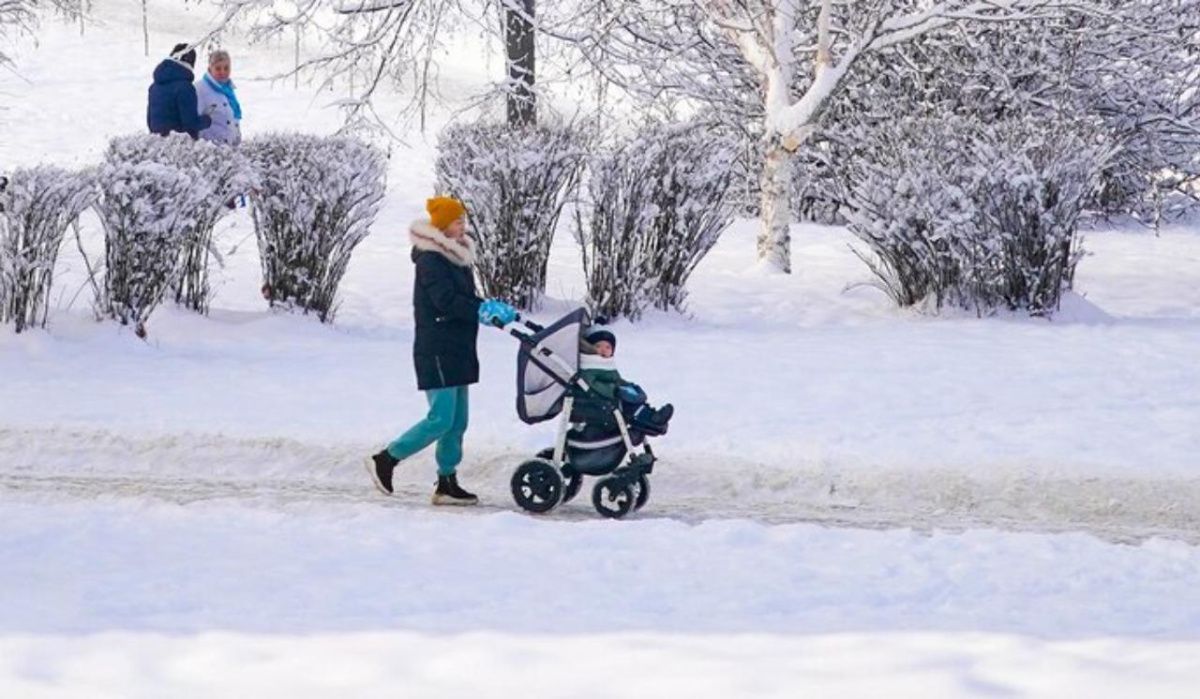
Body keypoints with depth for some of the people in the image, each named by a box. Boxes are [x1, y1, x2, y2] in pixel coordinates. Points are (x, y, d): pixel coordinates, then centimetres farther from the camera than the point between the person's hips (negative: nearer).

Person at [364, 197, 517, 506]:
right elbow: (446, 301, -24)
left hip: (458, 351, 10)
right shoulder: (430, 260, -14)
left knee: (457, 422, 8)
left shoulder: (456, 257, 15)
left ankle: (447, 484, 13)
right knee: (441, 419, -12)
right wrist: (486, 310, -25)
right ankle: (385, 460, 0)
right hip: (437, 351, -10)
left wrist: (492, 307, -1)